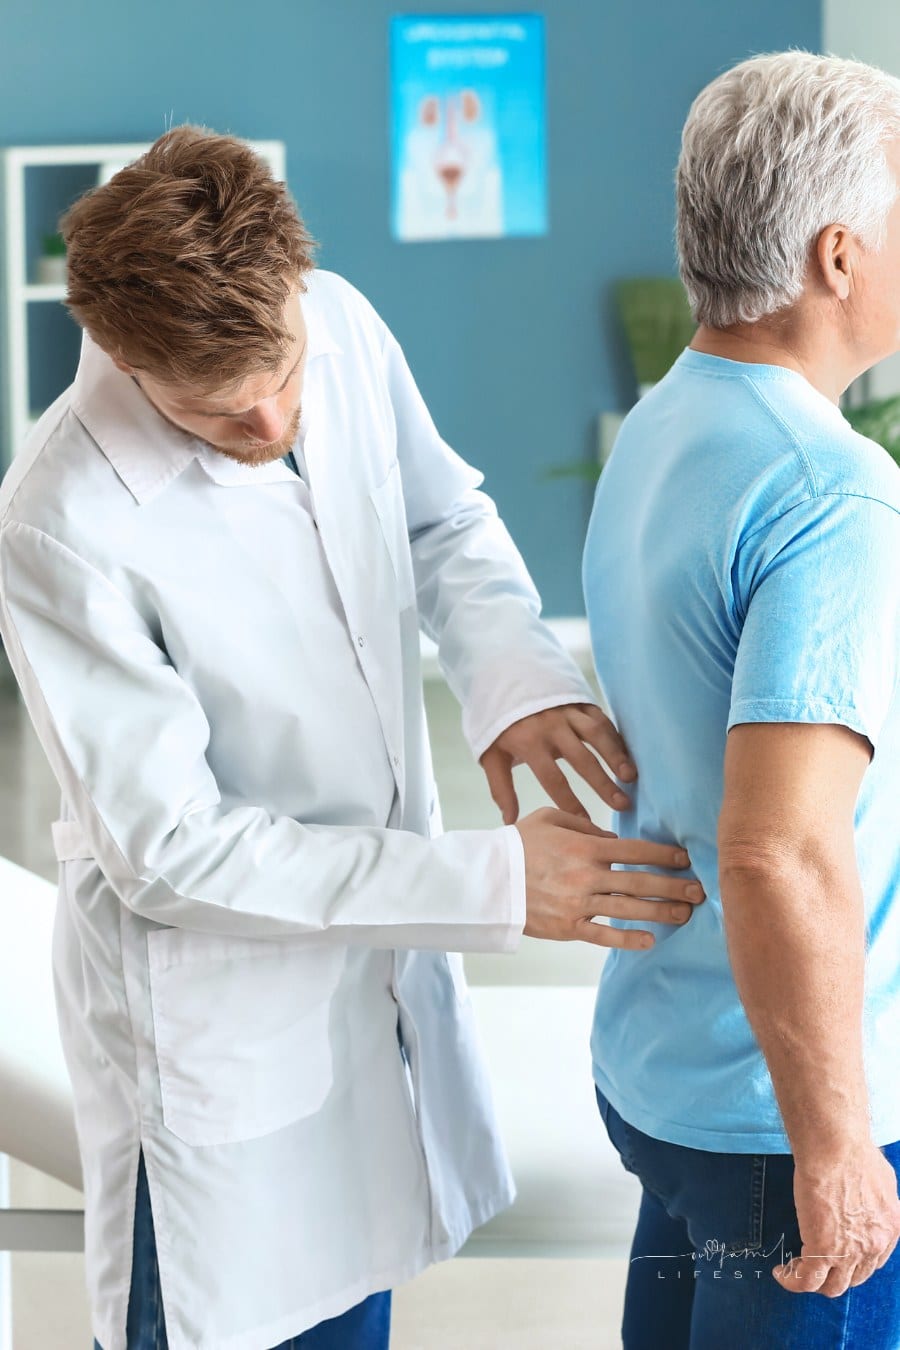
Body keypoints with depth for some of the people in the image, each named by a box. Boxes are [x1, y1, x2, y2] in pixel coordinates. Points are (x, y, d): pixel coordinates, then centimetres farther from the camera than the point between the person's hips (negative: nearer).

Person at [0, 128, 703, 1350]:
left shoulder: (341, 328, -12)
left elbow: (446, 518, 7)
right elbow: (171, 853, -25)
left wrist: (516, 675, -16)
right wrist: (491, 883, -27)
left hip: (380, 952, 6)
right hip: (213, 1009, -6)